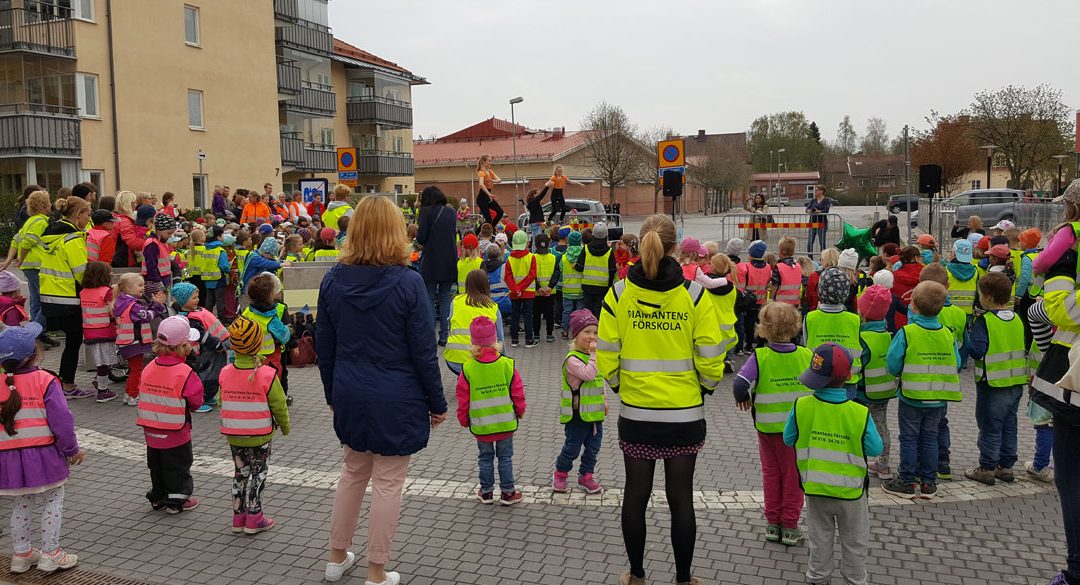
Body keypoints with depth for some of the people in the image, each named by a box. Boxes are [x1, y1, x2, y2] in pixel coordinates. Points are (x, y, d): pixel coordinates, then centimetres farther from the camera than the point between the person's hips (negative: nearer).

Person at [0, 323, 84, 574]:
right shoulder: (45, 381, -14)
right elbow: (61, 421, -15)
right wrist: (72, 449, -1)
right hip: (43, 455, -4)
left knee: (21, 505, 19)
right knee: (53, 501, 10)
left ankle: (21, 554, 28)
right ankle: (50, 554, 11)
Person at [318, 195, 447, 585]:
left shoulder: (333, 279, -2)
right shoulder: (407, 283, -16)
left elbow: (324, 346, 6)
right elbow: (423, 352, -12)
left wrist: (332, 393, 19)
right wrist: (437, 402, -1)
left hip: (350, 396, 5)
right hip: (396, 399, -5)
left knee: (352, 472, 23)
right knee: (387, 483, 7)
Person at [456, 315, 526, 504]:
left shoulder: (468, 369, -12)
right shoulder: (507, 364, -11)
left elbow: (463, 399, -4)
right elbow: (517, 393, -4)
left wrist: (464, 420, 12)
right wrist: (519, 412, 14)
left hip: (481, 425, 0)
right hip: (506, 423, 0)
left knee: (485, 457, 16)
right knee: (505, 457, 13)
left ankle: (486, 492, 25)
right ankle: (508, 492, 19)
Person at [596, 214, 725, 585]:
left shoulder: (619, 294, -8)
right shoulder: (694, 295, -10)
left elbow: (606, 358, -4)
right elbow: (710, 359, -8)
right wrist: (705, 389, 11)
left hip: (634, 412, 1)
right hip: (685, 414, -1)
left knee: (635, 495, 14)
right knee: (680, 498, 12)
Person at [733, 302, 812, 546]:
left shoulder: (759, 357, -15)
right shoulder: (807, 356, -8)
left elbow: (741, 385, -24)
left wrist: (744, 399, -4)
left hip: (768, 427, 0)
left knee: (771, 473, 16)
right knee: (793, 475, 13)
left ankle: (772, 524, 23)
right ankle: (790, 526, 19)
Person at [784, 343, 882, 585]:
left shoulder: (801, 406, -19)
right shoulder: (860, 414, -23)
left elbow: (788, 439, -7)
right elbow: (875, 449, -12)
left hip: (814, 488, 2)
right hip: (850, 491, -2)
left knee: (819, 539, 22)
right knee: (854, 542, 21)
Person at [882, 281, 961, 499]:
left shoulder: (906, 333, -16)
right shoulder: (947, 334, -2)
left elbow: (893, 365, -15)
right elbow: (956, 365, 5)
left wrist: (900, 374, 6)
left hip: (911, 397, -4)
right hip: (938, 398, 4)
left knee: (909, 438, 7)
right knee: (930, 438, 14)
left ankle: (907, 482, 12)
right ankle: (928, 482, 20)